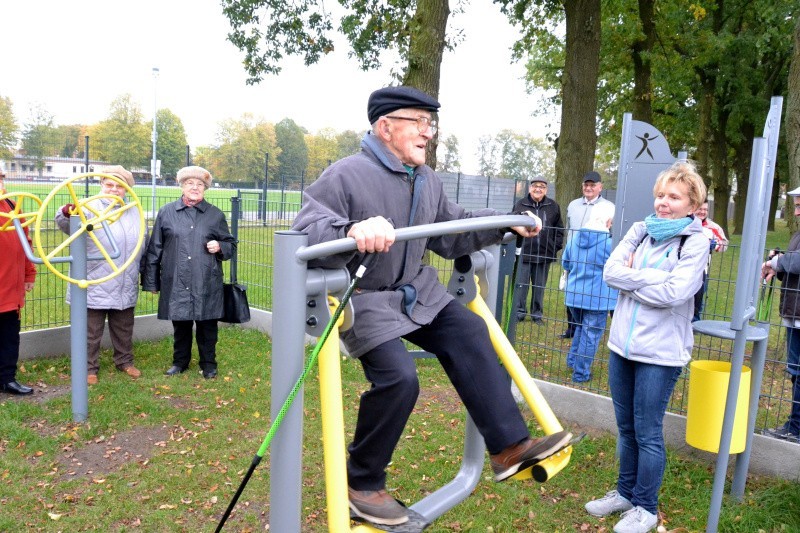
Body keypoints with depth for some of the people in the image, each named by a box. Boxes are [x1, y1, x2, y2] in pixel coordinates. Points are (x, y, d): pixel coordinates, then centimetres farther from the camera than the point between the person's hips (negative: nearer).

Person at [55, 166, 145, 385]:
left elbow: (141, 247, 19)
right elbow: (65, 224, -27)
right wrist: (67, 212, -50)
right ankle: (89, 368, 19)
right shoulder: (90, 208, -8)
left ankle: (125, 361, 34)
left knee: (124, 330, 18)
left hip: (125, 287, 5)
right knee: (91, 332, 6)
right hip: (95, 286, -5)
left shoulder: (134, 212, 11)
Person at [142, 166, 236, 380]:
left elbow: (231, 245, 15)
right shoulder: (166, 213, 6)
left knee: (207, 326, 7)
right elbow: (154, 249, 8)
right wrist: (151, 281, 7)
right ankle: (180, 361, 31)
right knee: (180, 325, 12)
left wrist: (220, 247, -8)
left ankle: (208, 364, 23)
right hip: (176, 284, 0)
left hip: (207, 284, 0)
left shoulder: (216, 215, 7)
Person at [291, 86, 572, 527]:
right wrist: (351, 230, -51)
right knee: (398, 377, -21)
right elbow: (306, 226, -30)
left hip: (417, 293, 8)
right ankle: (362, 485, 3)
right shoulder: (346, 175, -18)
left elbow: (450, 232, 19)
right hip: (362, 299, -8)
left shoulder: (427, 180, 8)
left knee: (470, 335, -5)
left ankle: (509, 447, 2)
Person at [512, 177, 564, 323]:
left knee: (540, 286, 10)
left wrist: (556, 246, 5)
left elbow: (559, 229, 13)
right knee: (521, 284, 2)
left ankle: (537, 314, 21)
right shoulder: (520, 205, 2)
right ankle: (519, 312, 13)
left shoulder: (553, 206, 7)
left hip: (545, 255, 2)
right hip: (523, 253, -2)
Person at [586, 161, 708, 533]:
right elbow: (610, 271, -4)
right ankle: (625, 492, 36)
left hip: (659, 353, -5)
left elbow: (673, 293, -20)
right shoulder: (641, 230, 6)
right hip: (622, 344, 5)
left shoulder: (697, 241, -8)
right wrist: (651, 277, -14)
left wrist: (631, 277, -9)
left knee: (647, 433, 5)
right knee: (626, 427, 17)